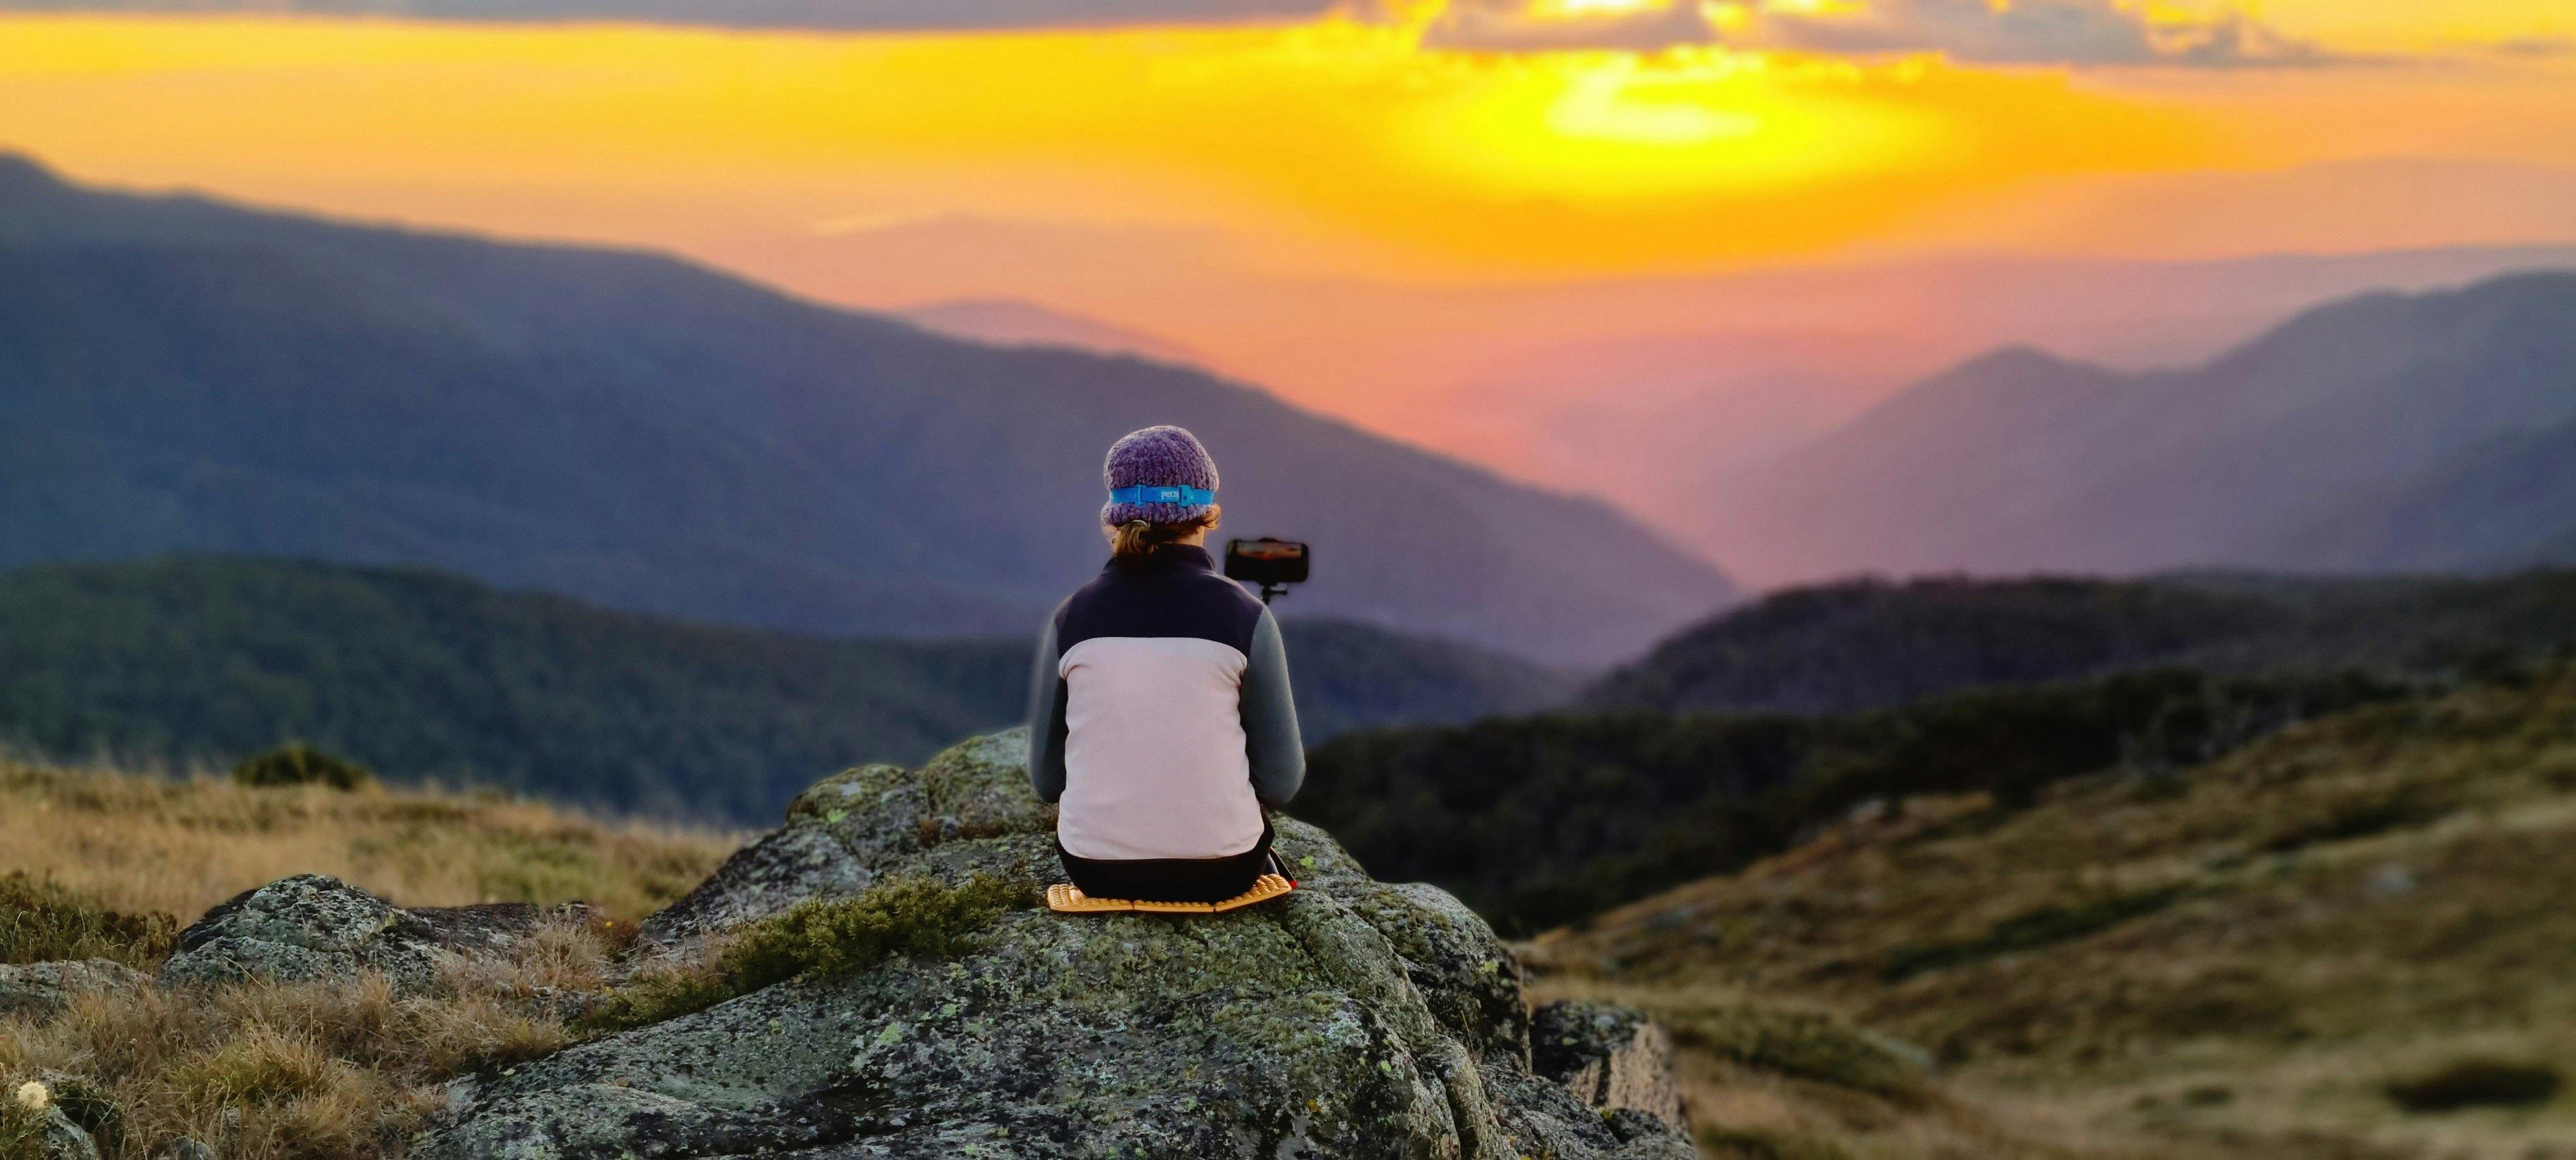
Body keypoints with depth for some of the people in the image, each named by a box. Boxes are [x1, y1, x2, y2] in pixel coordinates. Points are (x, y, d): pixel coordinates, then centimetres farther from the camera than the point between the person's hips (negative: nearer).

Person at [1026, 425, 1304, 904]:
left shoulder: (1070, 618, -4)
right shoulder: (1246, 617, -10)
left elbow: (1047, 778, 3)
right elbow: (1280, 782, -5)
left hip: (1098, 869, 1)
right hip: (1220, 871, -1)